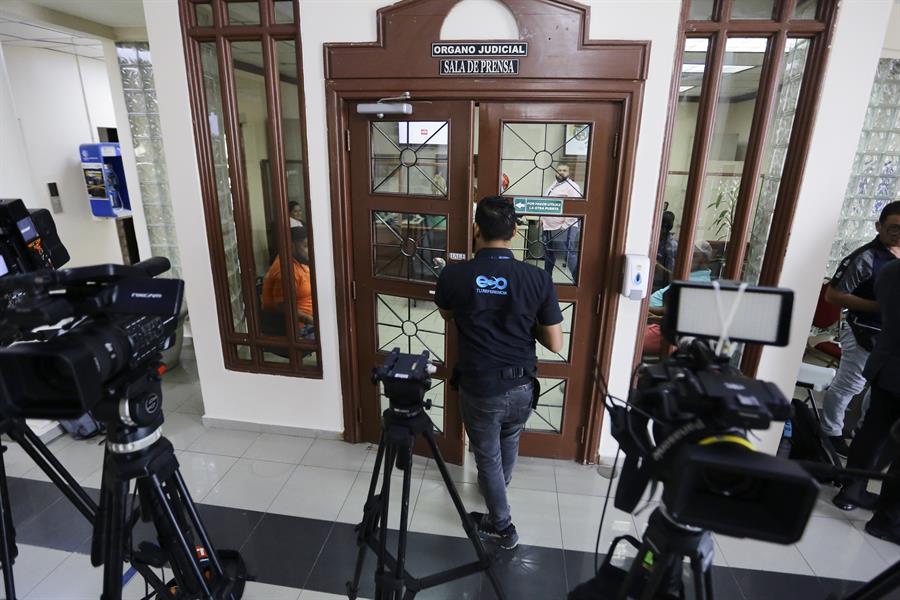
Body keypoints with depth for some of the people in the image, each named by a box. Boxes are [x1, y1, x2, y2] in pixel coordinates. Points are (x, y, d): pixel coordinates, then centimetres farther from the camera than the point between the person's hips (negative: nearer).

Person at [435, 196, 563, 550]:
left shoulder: (454, 275, -13)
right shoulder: (538, 278, -12)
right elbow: (555, 345, -5)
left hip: (479, 388, -3)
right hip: (522, 387, 3)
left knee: (487, 457, 21)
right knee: (509, 442, 32)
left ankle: (501, 525, 37)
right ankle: (498, 489, 59)